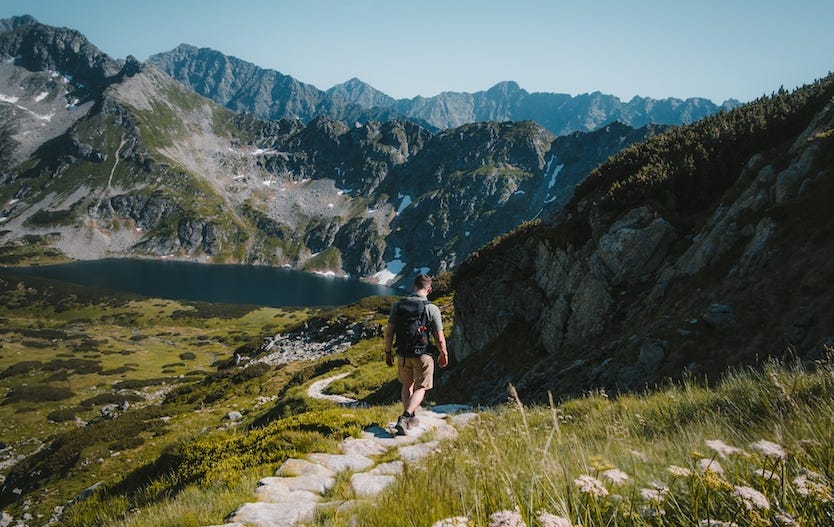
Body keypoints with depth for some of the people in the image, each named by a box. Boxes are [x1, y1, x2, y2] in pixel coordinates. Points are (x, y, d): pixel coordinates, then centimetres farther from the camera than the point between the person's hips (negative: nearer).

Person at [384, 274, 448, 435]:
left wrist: (388, 352, 13)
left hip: (403, 354, 3)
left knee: (407, 384, 25)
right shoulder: (432, 309, -13)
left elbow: (389, 332, -1)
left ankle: (410, 418, 31)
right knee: (420, 388, 12)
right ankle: (404, 418, -8)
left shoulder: (398, 306, -5)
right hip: (423, 355, -3)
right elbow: (439, 339, -10)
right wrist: (444, 354, 8)